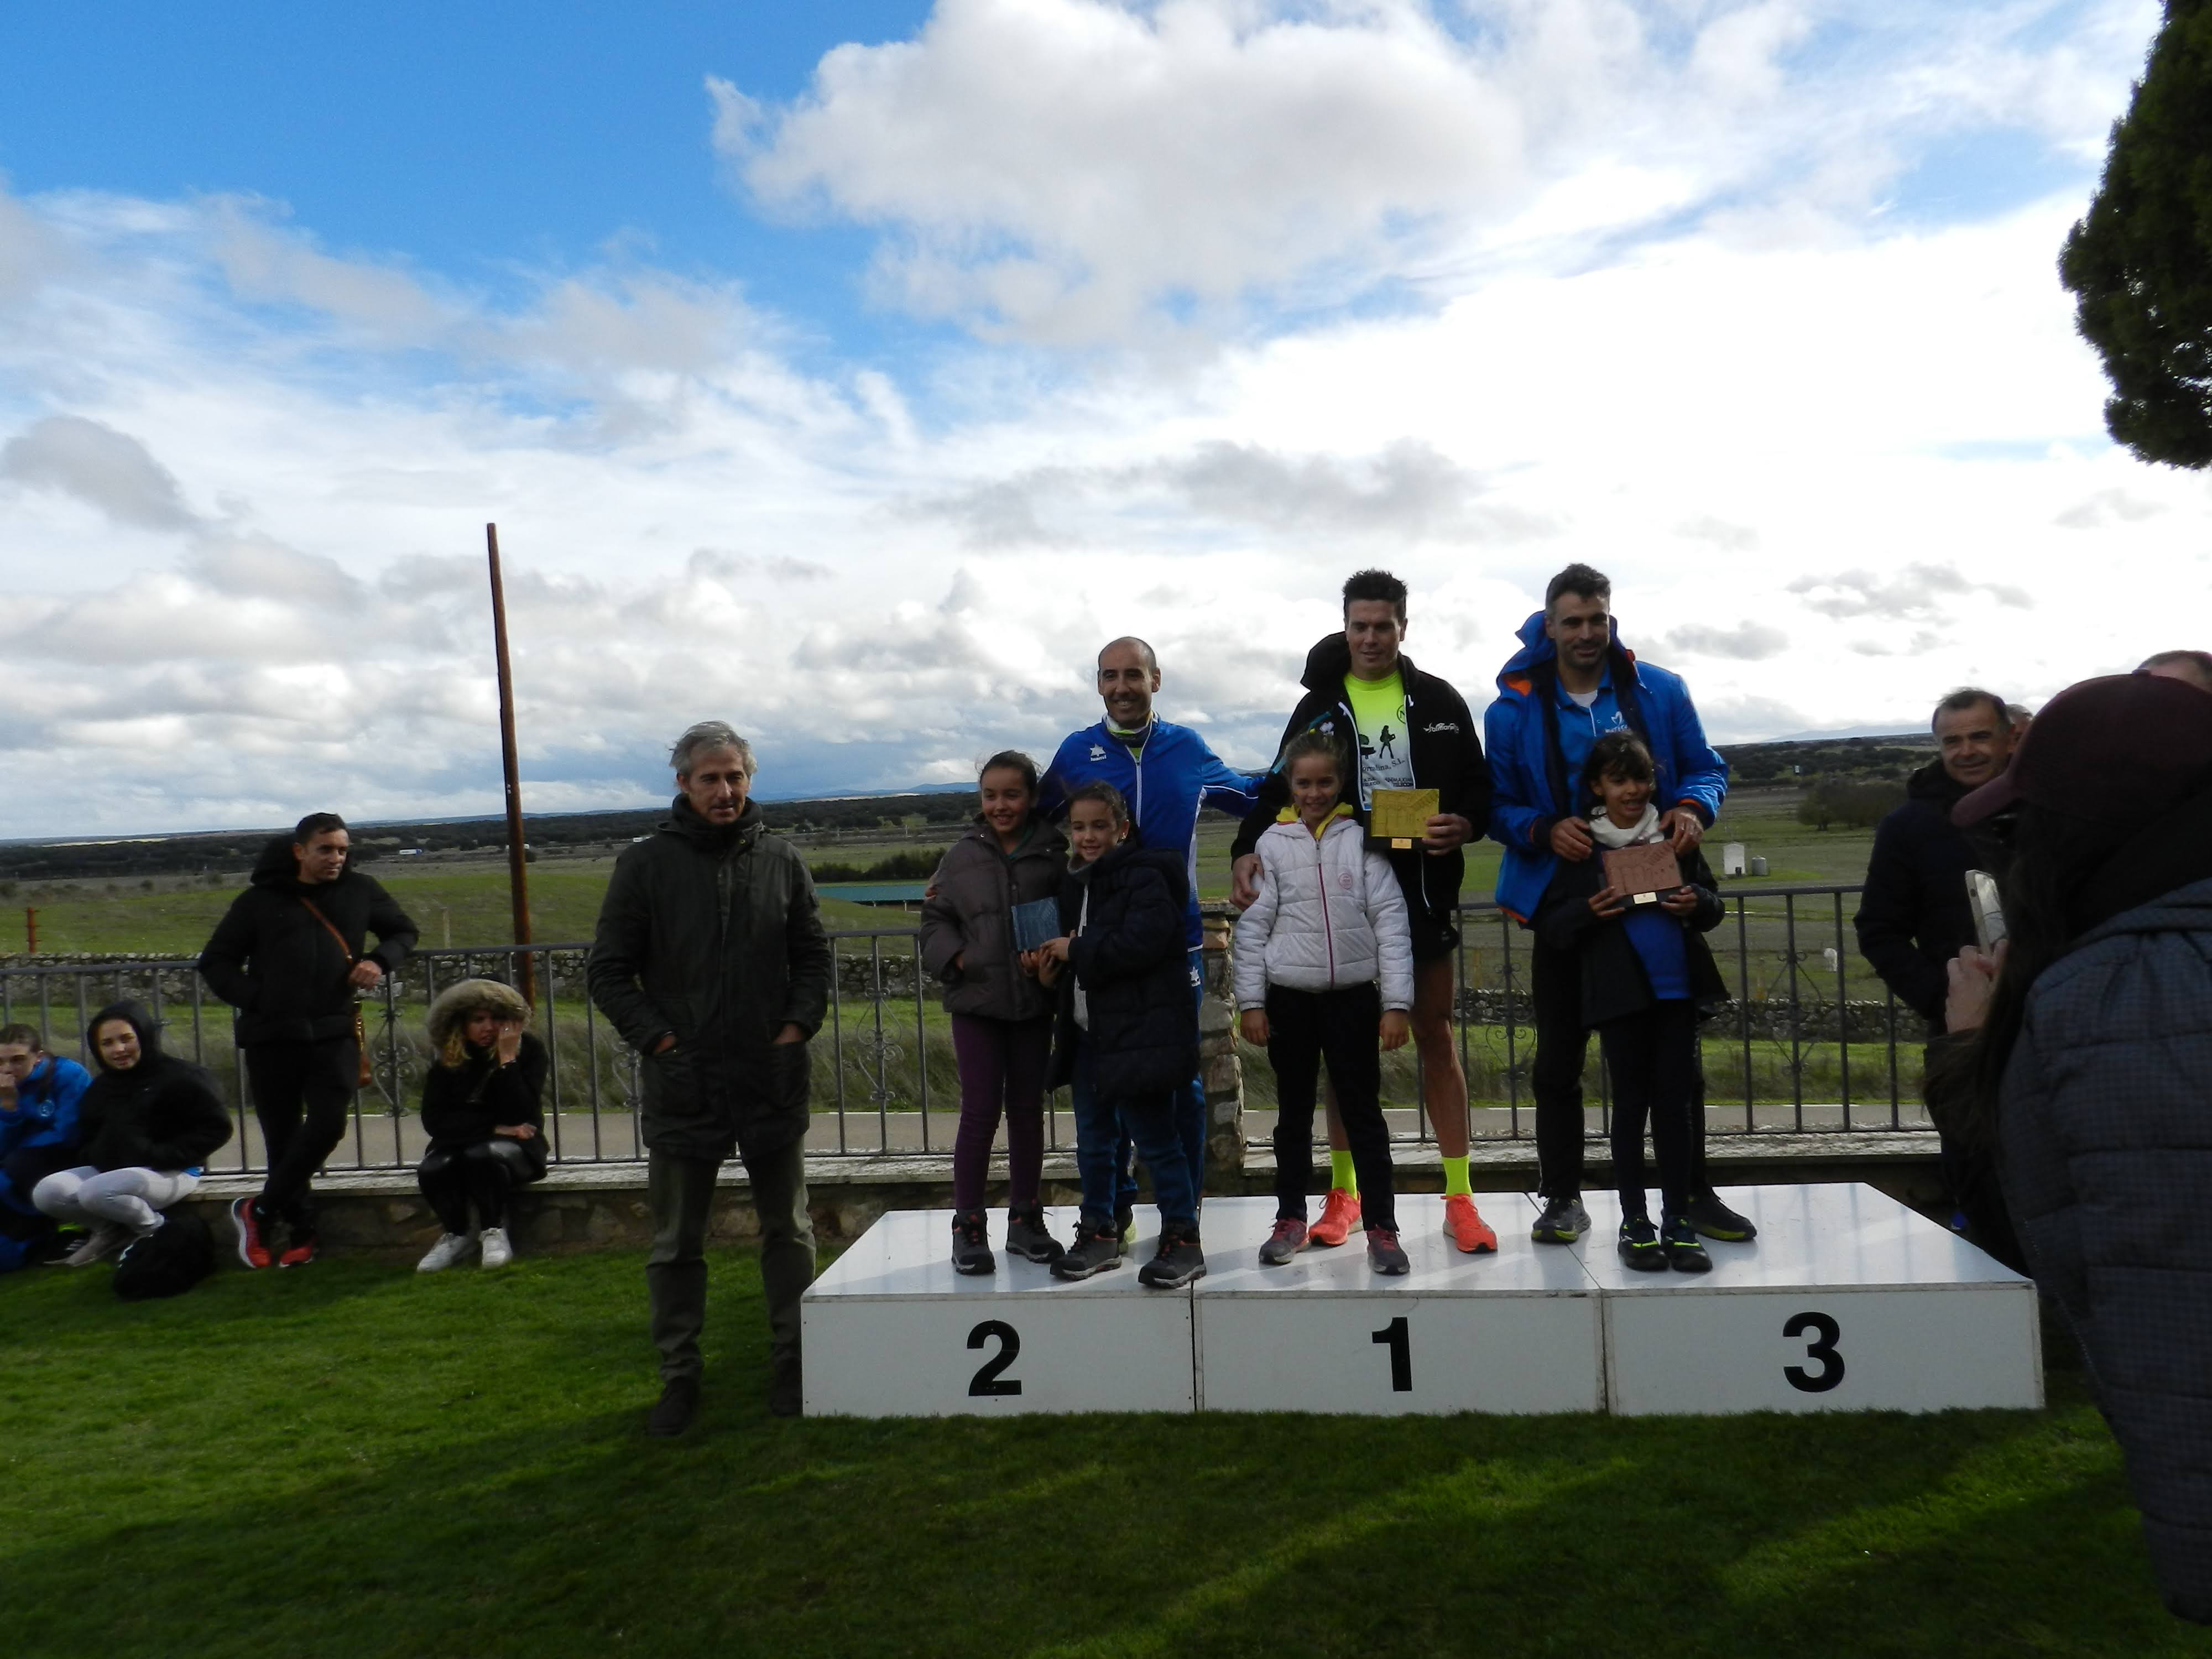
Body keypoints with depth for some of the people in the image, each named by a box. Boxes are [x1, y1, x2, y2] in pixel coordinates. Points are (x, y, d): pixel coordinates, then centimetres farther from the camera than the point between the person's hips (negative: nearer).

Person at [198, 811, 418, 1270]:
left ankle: (259, 1210, 9)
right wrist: (255, 999, -7)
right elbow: (215, 961, 9)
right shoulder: (261, 900, 4)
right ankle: (301, 1232, 19)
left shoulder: (360, 891, 7)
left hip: (335, 1033, 1)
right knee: (283, 1139, 5)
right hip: (272, 1037, 0)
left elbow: (403, 931, 22)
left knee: (327, 1125, -12)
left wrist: (380, 960, 1)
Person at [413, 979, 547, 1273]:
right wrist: (494, 1128, -18)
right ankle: (456, 1235, -5)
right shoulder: (447, 1057, -2)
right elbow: (434, 1120, -9)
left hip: (516, 1147, -2)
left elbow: (522, 1115, -20)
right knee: (431, 1170, -30)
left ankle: (494, 1231, -14)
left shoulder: (528, 1049, -9)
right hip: (458, 1145, 3)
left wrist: (507, 1059, -25)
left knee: (482, 1156, -36)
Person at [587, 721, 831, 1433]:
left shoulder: (780, 860, 5)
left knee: (788, 1232, 12)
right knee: (676, 1242, 9)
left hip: (772, 1081, 2)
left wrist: (797, 1028, -2)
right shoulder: (645, 863, -1)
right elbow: (608, 970, 0)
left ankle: (793, 1363, 26)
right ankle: (679, 1375, 23)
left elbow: (813, 956, 11)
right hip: (682, 1083, -1)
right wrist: (660, 1041, -9)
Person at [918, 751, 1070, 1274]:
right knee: (981, 1111, 0)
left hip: (1034, 1001, 1)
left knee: (1027, 1110, 11)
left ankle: (1024, 1220, 23)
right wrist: (956, 958, -9)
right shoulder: (963, 855, 1)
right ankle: (968, 1227, 11)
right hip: (976, 1000, -1)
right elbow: (934, 918, 6)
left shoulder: (1054, 853, -2)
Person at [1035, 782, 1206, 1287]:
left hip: (1141, 1033, -8)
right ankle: (1099, 1232, 27)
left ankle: (1183, 1240, 7)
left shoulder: (1147, 879, -10)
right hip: (1089, 1035, 9)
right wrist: (1053, 967, 4)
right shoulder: (1076, 887, 17)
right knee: (1094, 1141, 15)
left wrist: (1074, 949, -15)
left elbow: (1139, 944, -24)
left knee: (1156, 1140, -3)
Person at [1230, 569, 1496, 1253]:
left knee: (1436, 1034, 5)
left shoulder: (1440, 702, 5)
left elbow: (1478, 786, 6)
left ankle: (1460, 1197, 12)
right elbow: (1280, 792, 3)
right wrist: (1248, 850, -15)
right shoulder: (1318, 707, 5)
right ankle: (1344, 1193, 18)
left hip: (1423, 890, 0)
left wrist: (1463, 824, -17)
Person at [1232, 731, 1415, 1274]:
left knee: (1363, 1111, 4)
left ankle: (1382, 1228, 12)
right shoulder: (1272, 843, 1)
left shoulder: (1362, 839, -1)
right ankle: (1291, 1219, 24)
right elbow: (1253, 925, 1)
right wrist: (1250, 1001, -3)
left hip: (1353, 995, -1)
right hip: (1289, 997, 1)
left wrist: (1397, 1002, -8)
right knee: (1294, 1112, 12)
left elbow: (1391, 919, -4)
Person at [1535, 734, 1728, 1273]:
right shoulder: (1580, 845, 0)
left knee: (1675, 1102, 6)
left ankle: (1678, 1221, 14)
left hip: (1678, 986, 2)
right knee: (1630, 1102, 5)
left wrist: (1696, 904, -8)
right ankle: (1634, 1222, 14)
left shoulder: (1676, 835, 7)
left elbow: (1713, 899, 13)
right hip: (1620, 991, -2)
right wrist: (1589, 911, -20)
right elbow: (1550, 927, -2)